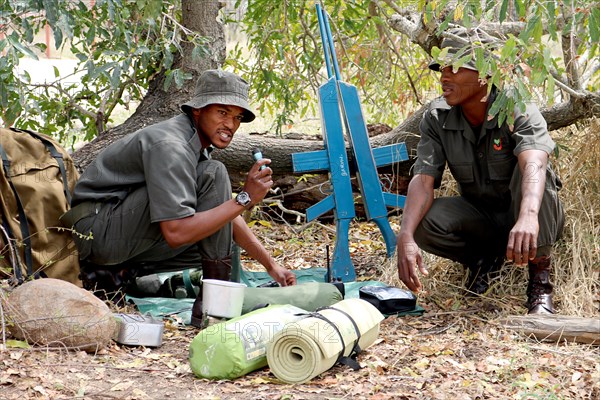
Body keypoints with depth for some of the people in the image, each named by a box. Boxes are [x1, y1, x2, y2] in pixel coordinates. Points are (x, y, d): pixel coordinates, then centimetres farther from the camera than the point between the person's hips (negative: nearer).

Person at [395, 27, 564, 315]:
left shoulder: (518, 111, -24)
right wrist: (405, 236, -41)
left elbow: (534, 164, -44)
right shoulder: (436, 118, -12)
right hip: (480, 215, 3)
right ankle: (486, 257, 3)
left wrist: (528, 218, -65)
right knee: (424, 222, -27)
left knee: (529, 170, -36)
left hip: (539, 220, -3)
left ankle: (540, 280, -23)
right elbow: (423, 180, -22)